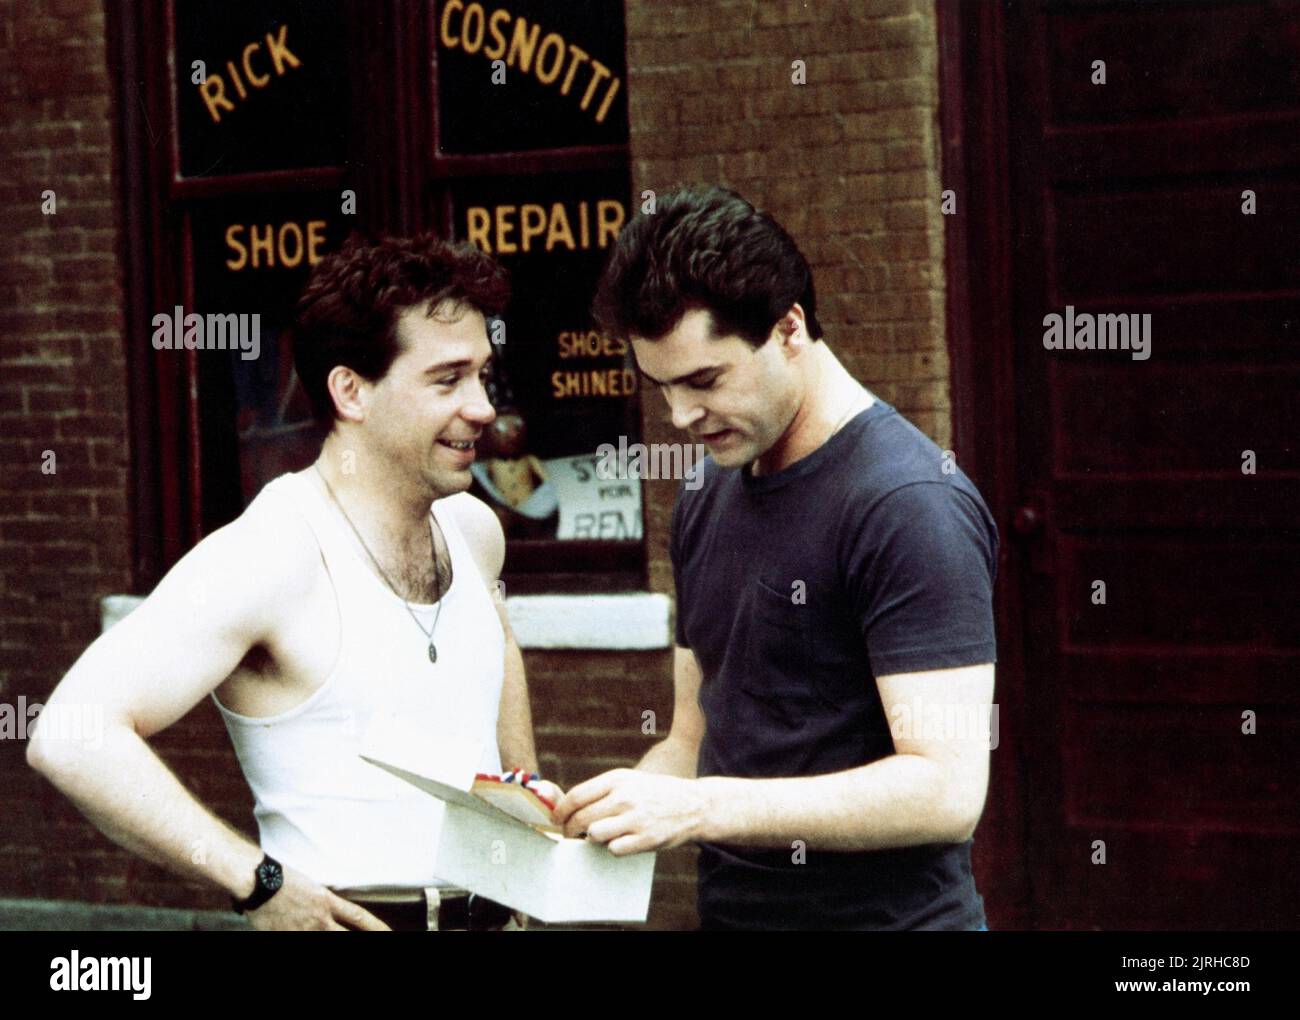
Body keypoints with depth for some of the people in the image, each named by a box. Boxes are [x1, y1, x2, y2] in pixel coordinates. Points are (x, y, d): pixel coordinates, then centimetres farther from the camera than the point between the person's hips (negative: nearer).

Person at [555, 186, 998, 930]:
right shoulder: (706, 503, 9)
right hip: (728, 908, 7)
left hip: (885, 911, -7)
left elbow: (946, 791, -23)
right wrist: (628, 800, -6)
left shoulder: (911, 502, -16)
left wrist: (698, 809, -25)